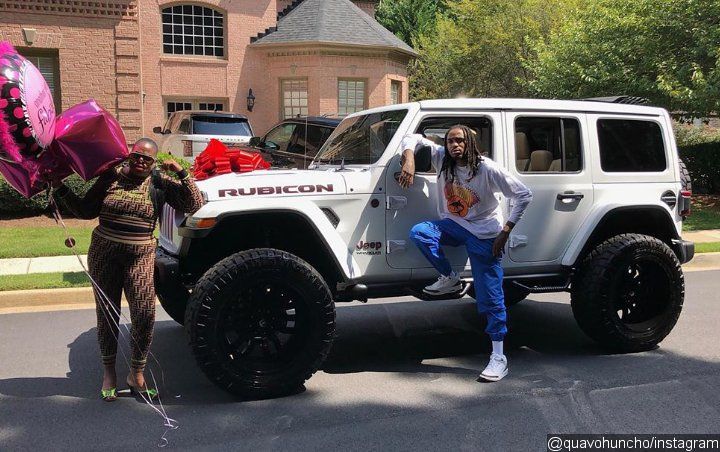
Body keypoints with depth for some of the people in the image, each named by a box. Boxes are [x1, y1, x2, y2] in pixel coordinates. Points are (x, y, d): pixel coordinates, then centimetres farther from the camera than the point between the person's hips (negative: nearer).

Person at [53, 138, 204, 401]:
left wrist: (181, 173, -12)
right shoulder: (111, 178, 5)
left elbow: (194, 205, -6)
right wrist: (61, 189, 2)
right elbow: (85, 211, 10)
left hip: (140, 257, -1)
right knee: (107, 314, 8)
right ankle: (109, 372, 23)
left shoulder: (160, 184, 2)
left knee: (145, 315, -9)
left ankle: (137, 375, 7)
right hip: (104, 254, 1)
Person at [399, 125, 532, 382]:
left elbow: (524, 195, -16)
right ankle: (450, 280, -5)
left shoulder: (487, 169, -19)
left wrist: (505, 231, -19)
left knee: (490, 296, -8)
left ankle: (498, 357, -1)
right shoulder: (441, 158, -6)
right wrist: (409, 159, -22)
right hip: (454, 225, 5)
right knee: (418, 233, -24)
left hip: (485, 234, -4)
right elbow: (413, 139, 1)